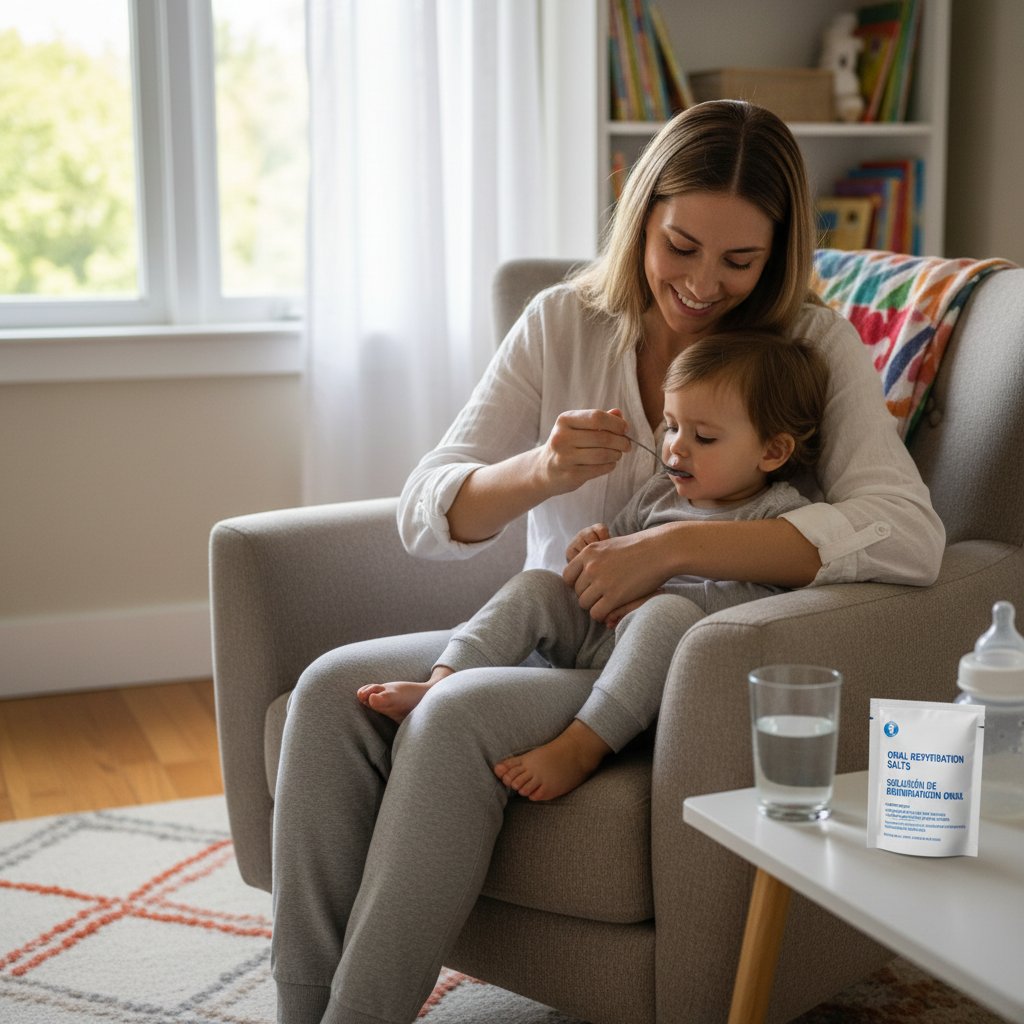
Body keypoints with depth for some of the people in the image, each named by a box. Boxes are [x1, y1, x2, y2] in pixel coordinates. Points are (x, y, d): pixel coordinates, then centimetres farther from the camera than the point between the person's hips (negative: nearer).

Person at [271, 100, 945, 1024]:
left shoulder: (813, 344, -5)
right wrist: (540, 472, -24)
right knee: (333, 689, -21)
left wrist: (672, 547, -28)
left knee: (454, 721, -30)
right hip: (544, 635, 5)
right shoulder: (562, 324, 4)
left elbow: (907, 533, -22)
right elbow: (425, 515, -1)